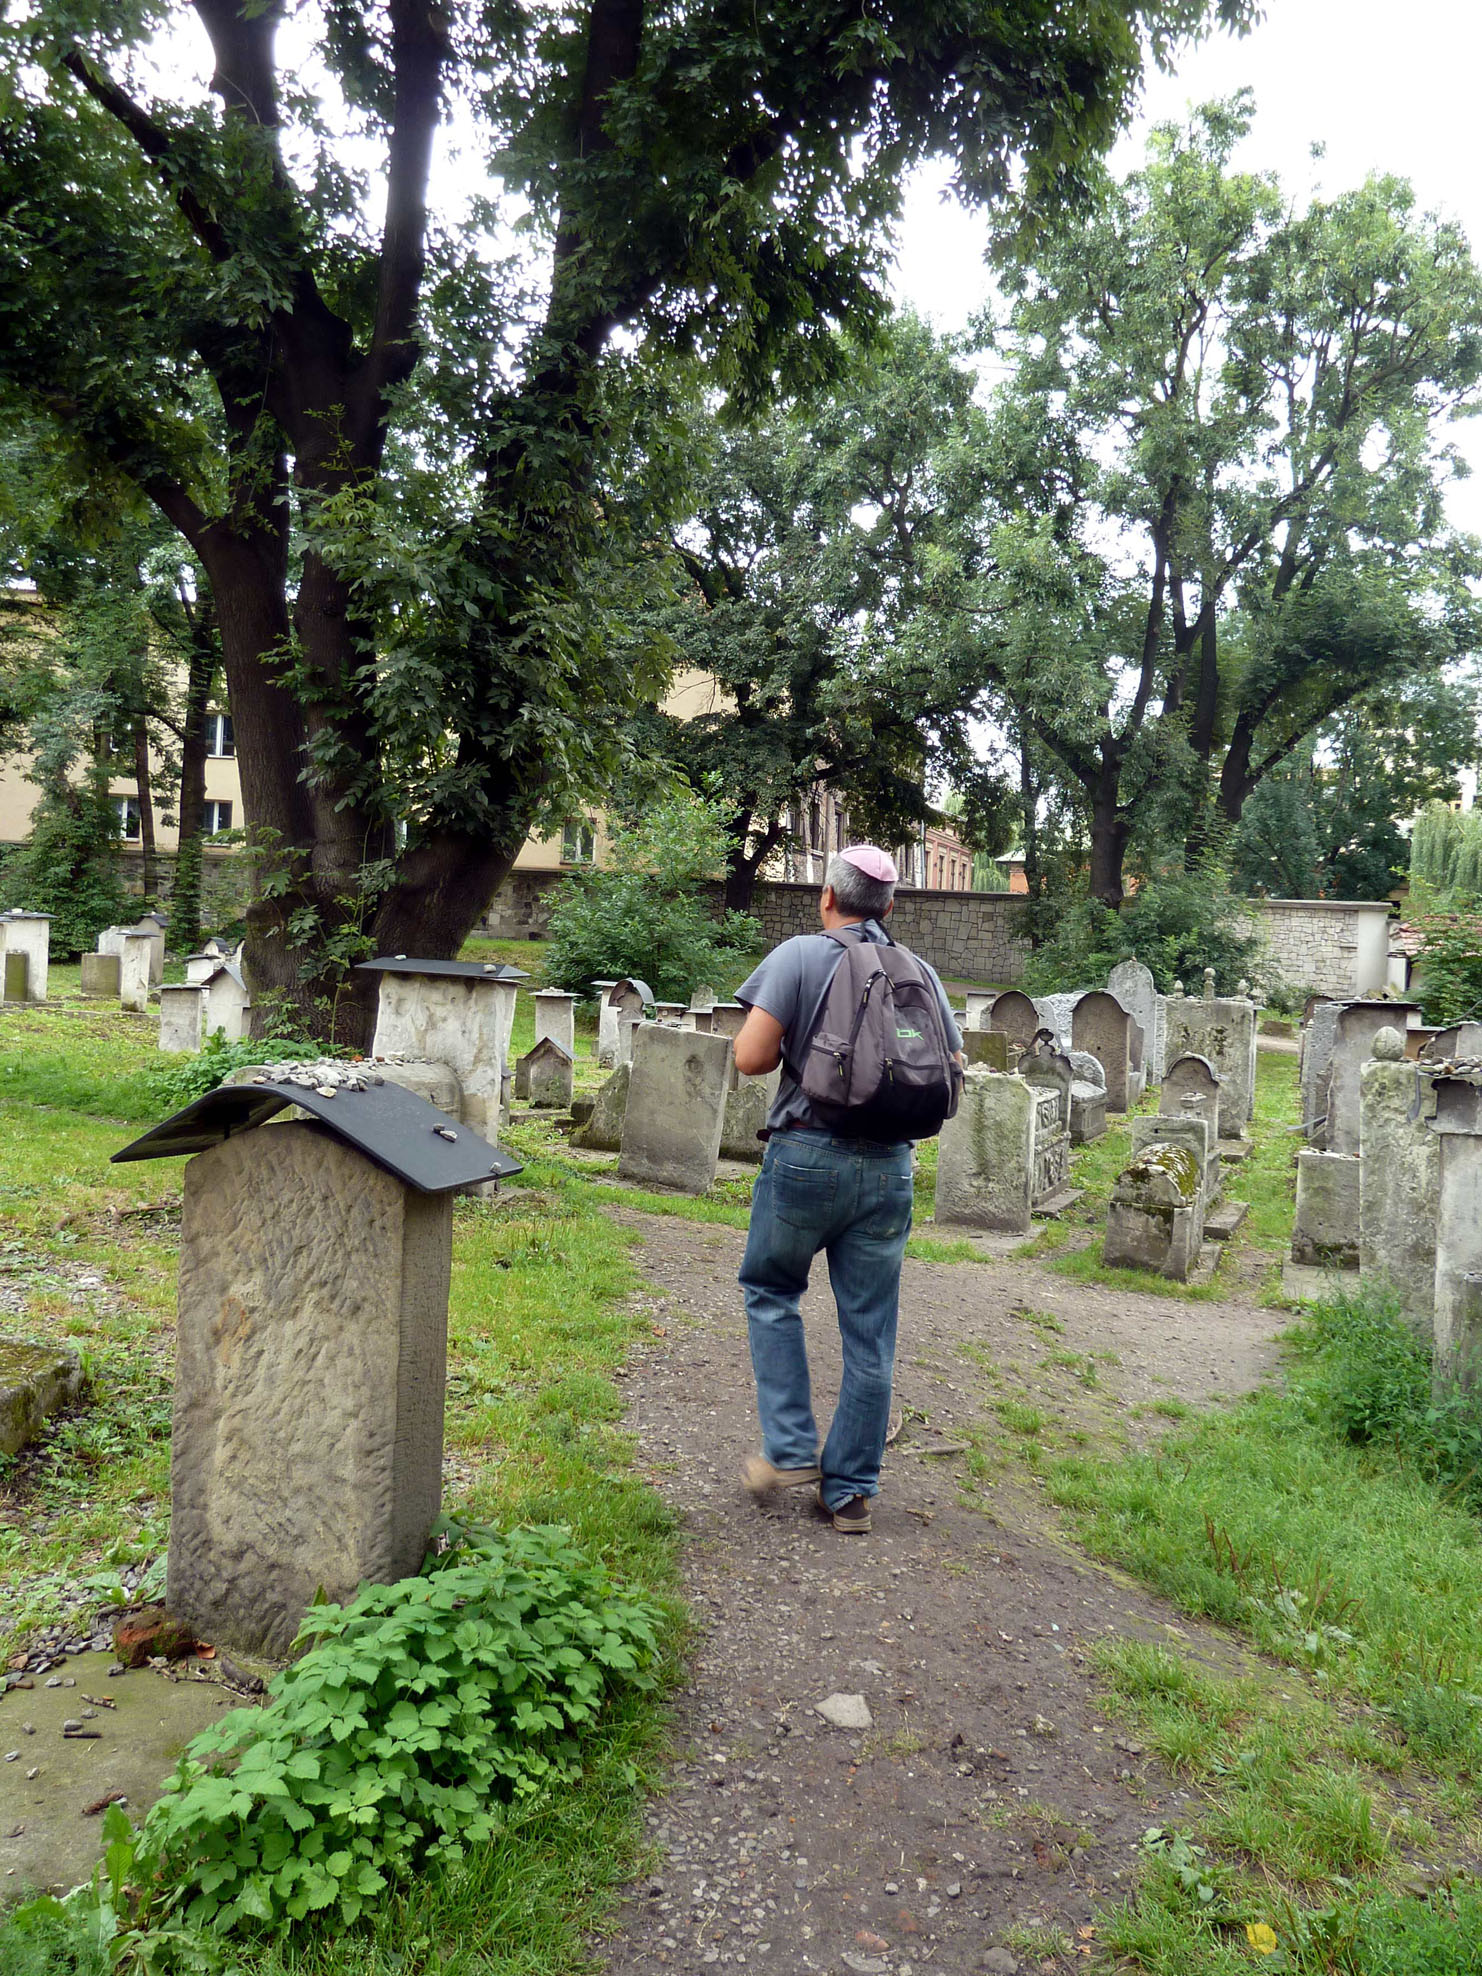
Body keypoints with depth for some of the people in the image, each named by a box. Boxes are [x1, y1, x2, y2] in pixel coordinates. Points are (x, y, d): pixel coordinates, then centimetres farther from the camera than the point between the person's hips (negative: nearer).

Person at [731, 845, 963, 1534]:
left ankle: (791, 1452, 14)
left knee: (770, 1292, 20)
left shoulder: (799, 955, -7)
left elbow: (750, 1057, -13)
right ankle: (851, 1491, 18)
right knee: (870, 1333, 10)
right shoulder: (919, 972, 5)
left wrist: (797, 1048, 7)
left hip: (808, 1154, -3)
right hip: (890, 1166, 3)